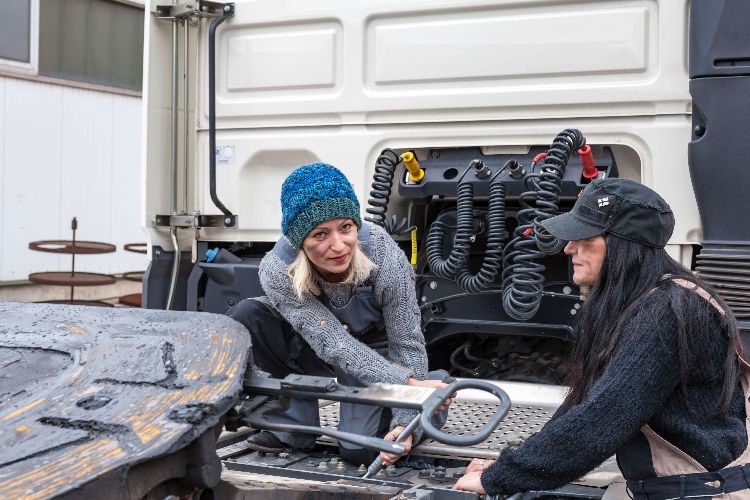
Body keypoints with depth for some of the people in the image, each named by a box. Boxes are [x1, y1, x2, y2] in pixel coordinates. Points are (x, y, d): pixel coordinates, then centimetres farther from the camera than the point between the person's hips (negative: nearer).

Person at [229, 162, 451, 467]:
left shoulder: (387, 260, -32)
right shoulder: (277, 270, -30)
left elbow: (407, 344, -22)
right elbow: (332, 343, -34)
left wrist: (405, 423, -30)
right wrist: (408, 383, -42)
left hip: (375, 348, -2)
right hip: (313, 351, 2)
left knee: (361, 450, -20)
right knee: (245, 316, -25)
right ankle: (291, 427, -8)